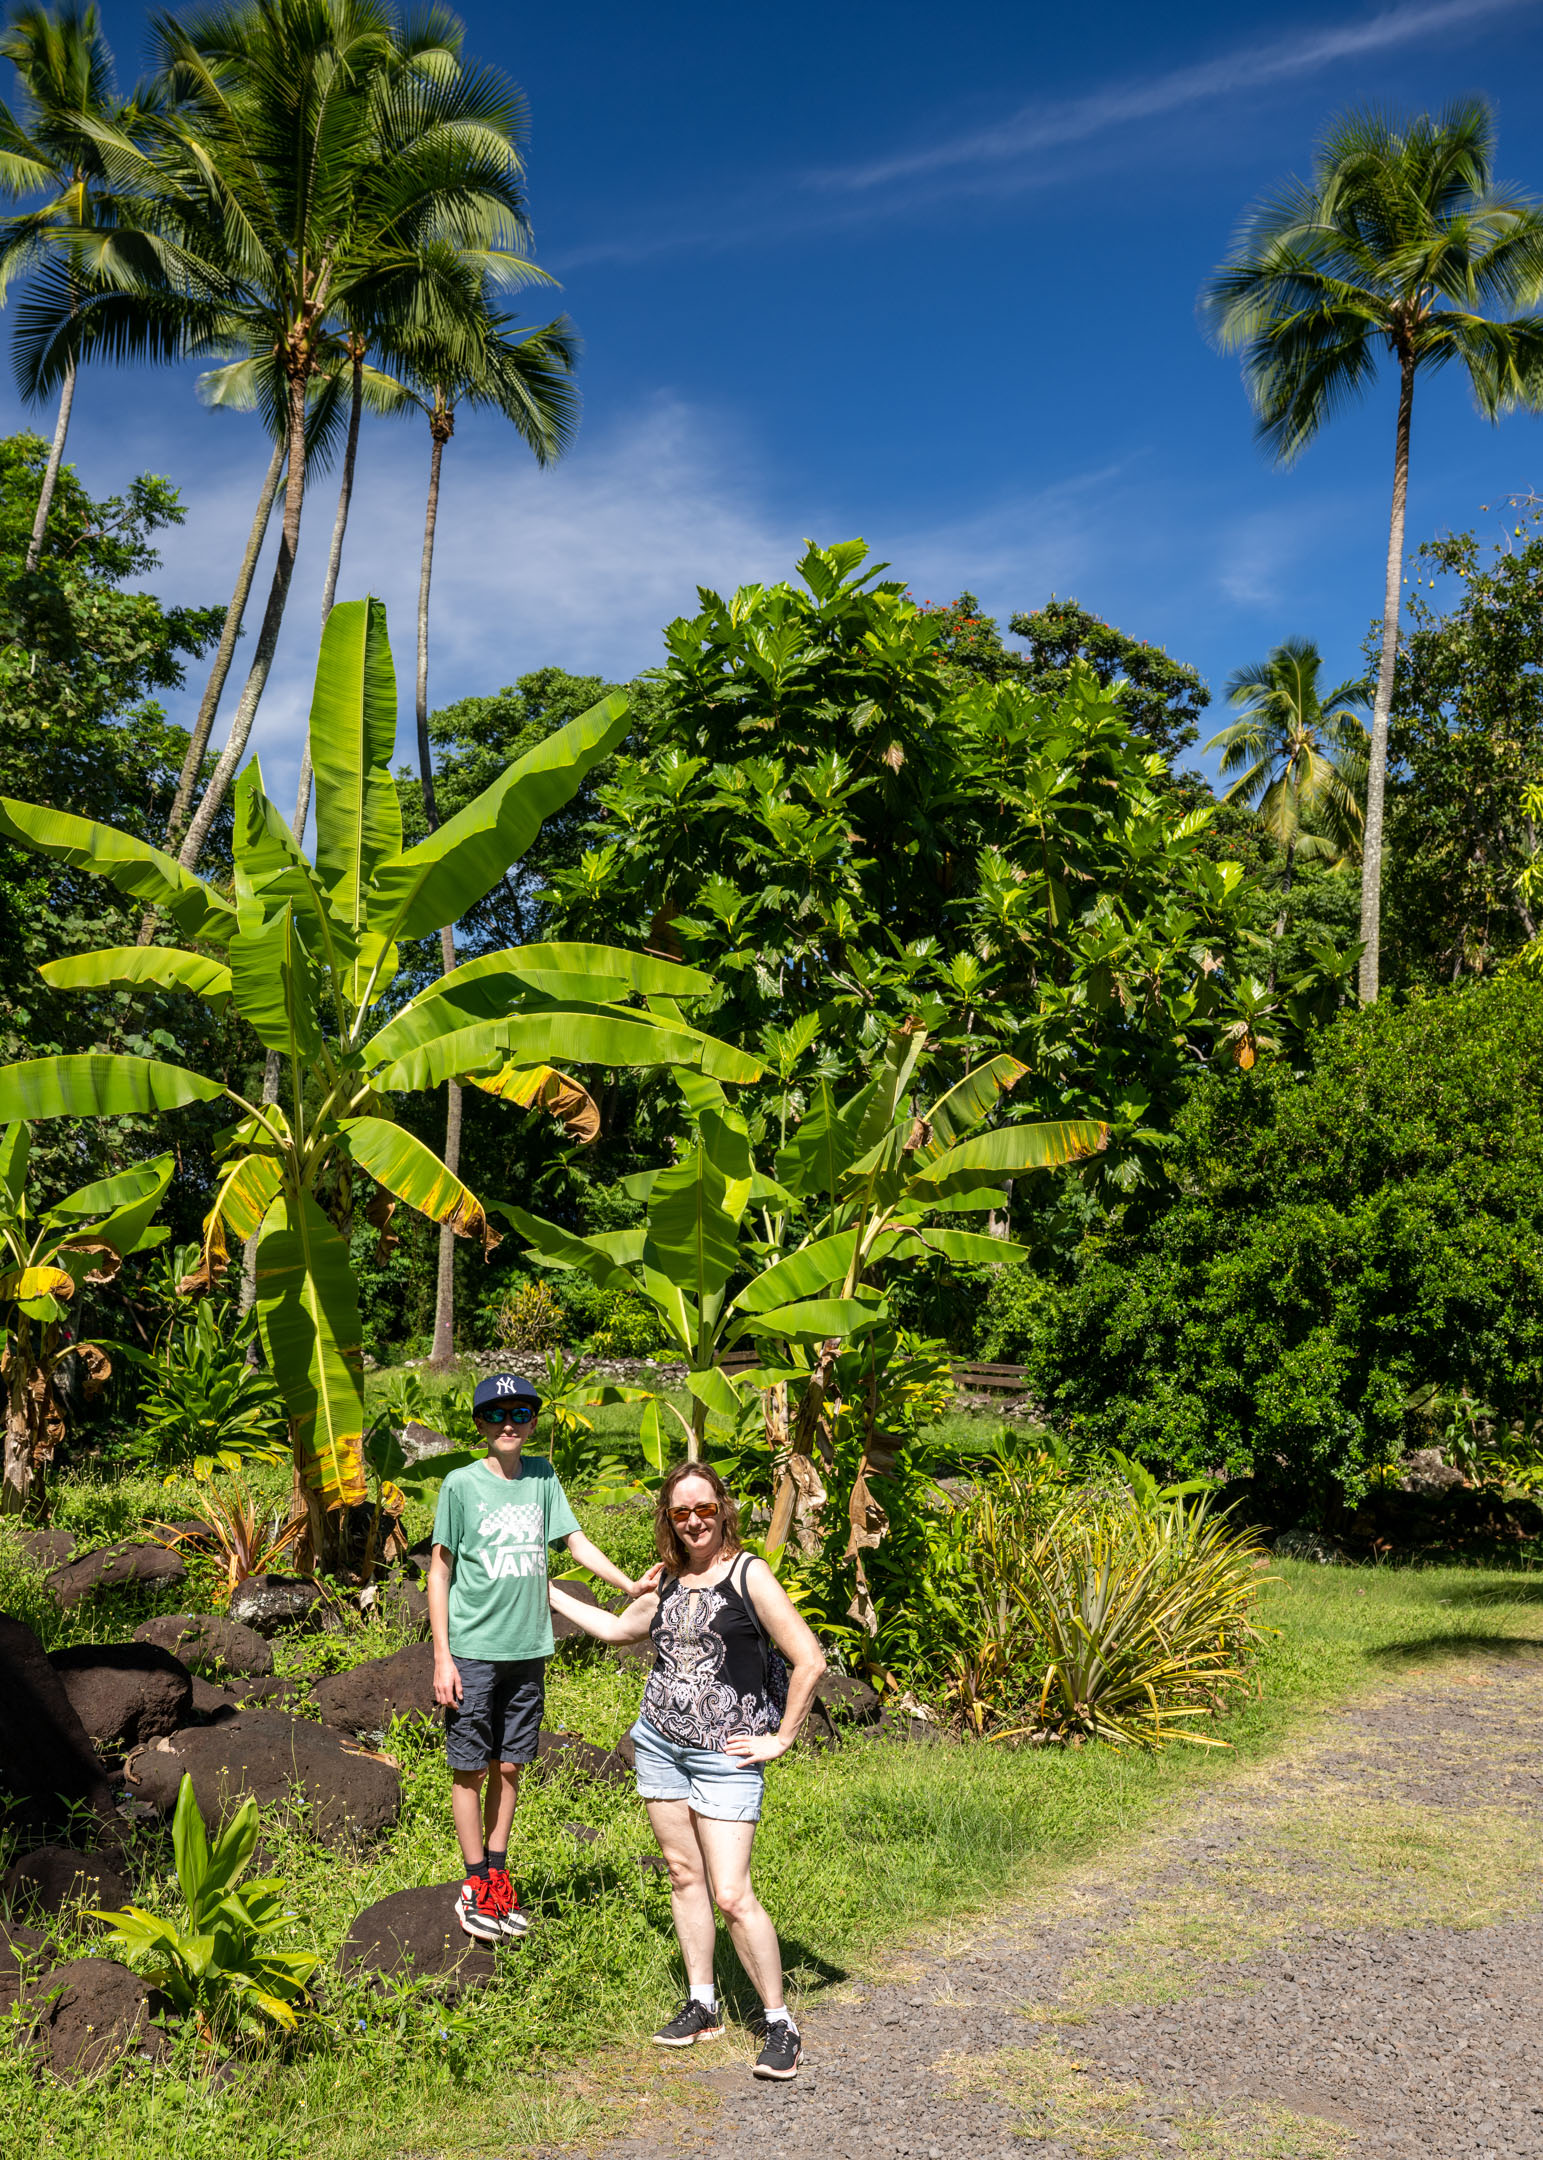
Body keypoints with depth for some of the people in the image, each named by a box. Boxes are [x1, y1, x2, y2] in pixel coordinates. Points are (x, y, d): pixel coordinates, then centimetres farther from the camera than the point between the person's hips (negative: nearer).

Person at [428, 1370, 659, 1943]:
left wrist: (630, 1584, -8)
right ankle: (477, 1884, 16)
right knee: (470, 1769, 4)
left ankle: (497, 1875, 23)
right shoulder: (461, 1484, -5)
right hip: (472, 1651, -3)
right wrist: (442, 1656, -5)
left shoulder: (542, 1477, 5)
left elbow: (576, 1541, 6)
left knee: (509, 1768, 11)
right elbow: (439, 1572, -2)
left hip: (527, 1650, 3)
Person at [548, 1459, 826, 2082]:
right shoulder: (668, 1582, 7)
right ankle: (702, 2006, 26)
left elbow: (809, 1661, -14)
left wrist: (781, 1738, -10)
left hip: (724, 1755, -6)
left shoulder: (747, 1574, -11)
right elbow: (616, 1628, 27)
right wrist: (548, 1593, 30)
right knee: (684, 1874, 12)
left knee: (731, 1894, -9)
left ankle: (779, 2024, 4)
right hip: (660, 1744, 6)